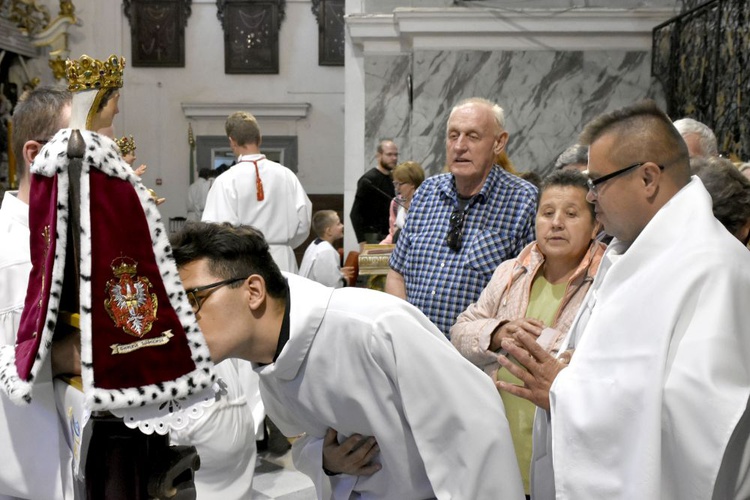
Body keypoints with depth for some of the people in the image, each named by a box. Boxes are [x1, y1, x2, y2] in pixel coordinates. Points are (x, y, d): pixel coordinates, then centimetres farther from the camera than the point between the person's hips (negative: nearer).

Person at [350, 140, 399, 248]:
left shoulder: (392, 179, 13)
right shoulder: (368, 180, -9)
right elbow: (355, 214, -13)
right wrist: (362, 242, -19)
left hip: (388, 236, 7)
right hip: (372, 238, -7)